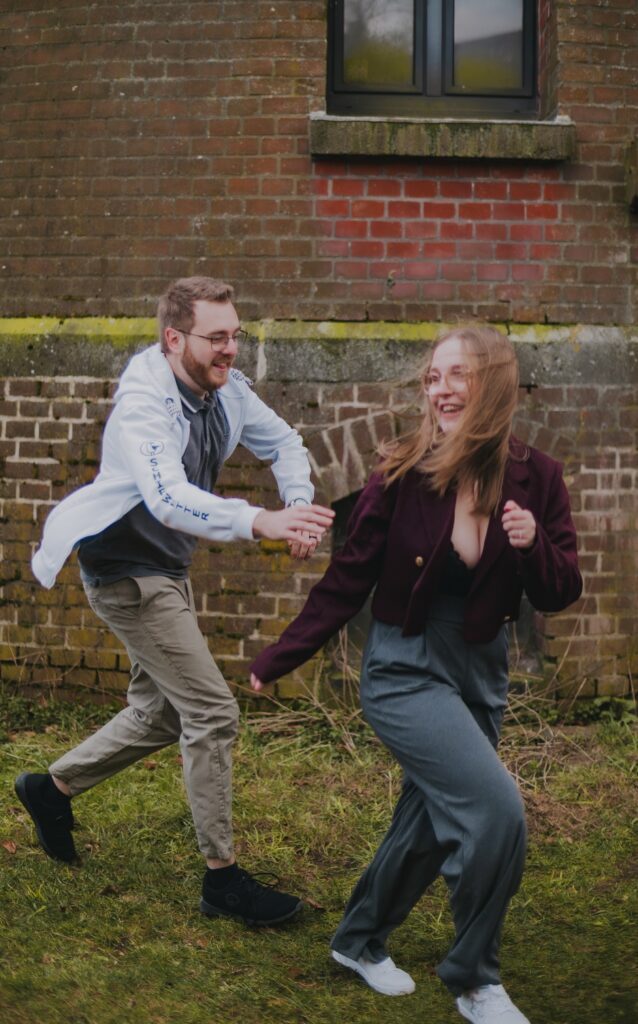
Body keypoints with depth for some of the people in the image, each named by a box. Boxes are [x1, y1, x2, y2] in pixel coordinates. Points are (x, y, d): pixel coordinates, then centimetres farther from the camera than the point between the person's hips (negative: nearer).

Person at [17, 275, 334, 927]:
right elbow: (167, 498, -44)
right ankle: (222, 879, 0)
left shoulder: (226, 388, -4)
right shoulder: (144, 403, -28)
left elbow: (283, 443, 10)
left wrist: (299, 507, -10)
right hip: (124, 566, -9)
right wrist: (261, 523, -58)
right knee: (211, 712, -11)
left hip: (166, 566, 9)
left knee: (161, 712, 21)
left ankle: (52, 788, 40)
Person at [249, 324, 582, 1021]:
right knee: (496, 809, -19)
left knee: (431, 827, 17)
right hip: (405, 669, -4)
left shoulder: (535, 479, -8)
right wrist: (277, 661, -2)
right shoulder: (402, 474, -14)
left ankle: (360, 941, 43)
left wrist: (534, 546, -24)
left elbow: (558, 596, -3)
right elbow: (348, 581, -5)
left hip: (481, 675, 4)